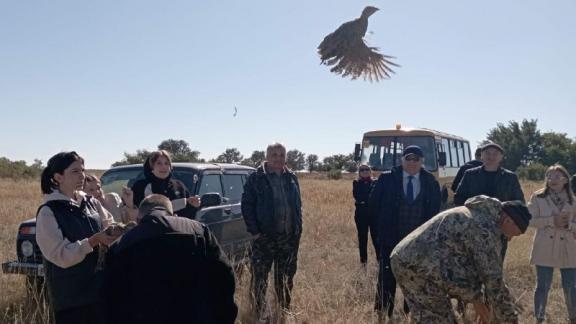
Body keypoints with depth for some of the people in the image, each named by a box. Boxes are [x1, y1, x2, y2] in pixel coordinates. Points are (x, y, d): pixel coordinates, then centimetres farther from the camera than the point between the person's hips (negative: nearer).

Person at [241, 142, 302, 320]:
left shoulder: (291, 178, 9)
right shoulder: (256, 178, -5)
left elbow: (298, 205, 14)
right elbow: (246, 205, -6)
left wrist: (298, 229, 7)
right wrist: (254, 231, -13)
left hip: (289, 238, 4)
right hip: (264, 237, -4)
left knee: (286, 280, 14)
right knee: (259, 280, -1)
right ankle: (257, 316, 9)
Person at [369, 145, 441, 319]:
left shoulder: (430, 182, 2)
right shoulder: (387, 178, -2)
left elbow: (434, 208, 12)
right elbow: (374, 203, 4)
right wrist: (385, 221, 4)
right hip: (391, 237, -1)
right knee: (387, 276, 1)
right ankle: (383, 313, 11)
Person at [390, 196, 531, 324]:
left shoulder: (475, 215, 22)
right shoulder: (486, 228, -9)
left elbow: (470, 265, 28)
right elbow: (493, 279, -7)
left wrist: (475, 298, 25)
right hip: (421, 268, -10)